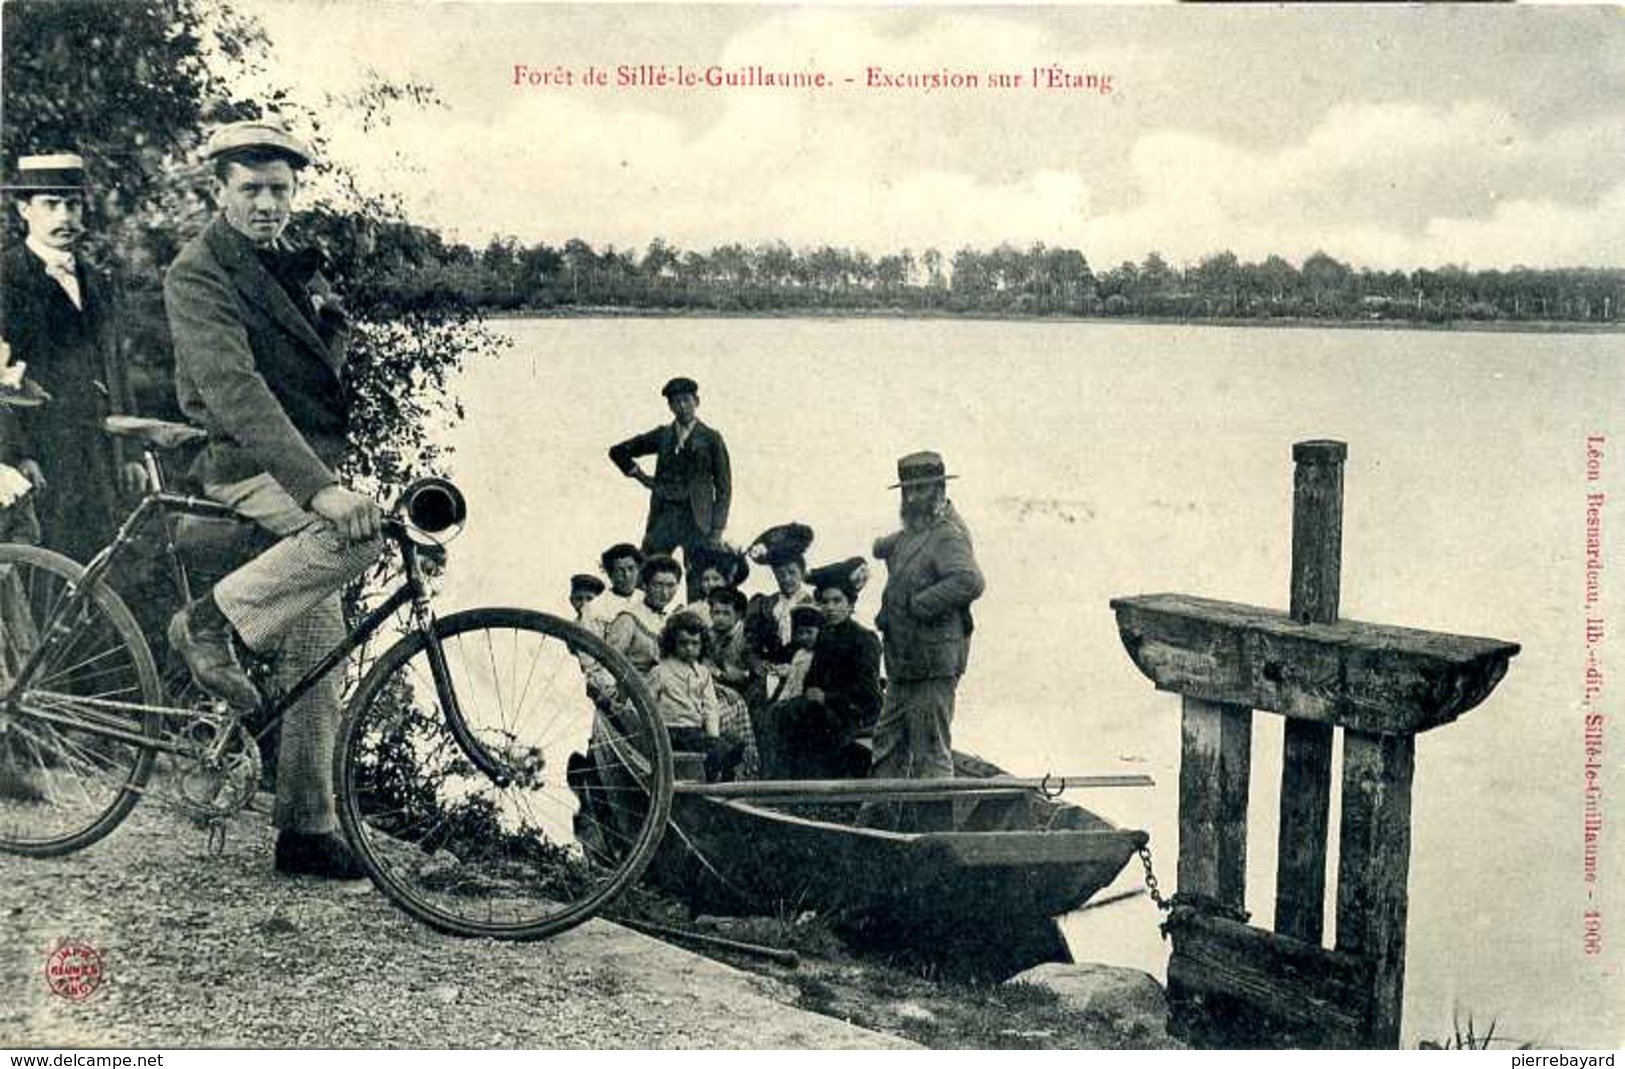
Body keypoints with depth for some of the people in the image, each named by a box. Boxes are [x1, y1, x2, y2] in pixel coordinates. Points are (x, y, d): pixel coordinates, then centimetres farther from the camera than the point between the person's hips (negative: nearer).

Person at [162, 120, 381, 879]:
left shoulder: (291, 268, 15)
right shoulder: (198, 275, -12)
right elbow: (235, 390, -27)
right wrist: (321, 487, -37)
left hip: (308, 462, 8)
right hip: (246, 469, -8)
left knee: (316, 656, 4)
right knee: (358, 534, -34)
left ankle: (306, 831, 11)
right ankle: (211, 623, -15)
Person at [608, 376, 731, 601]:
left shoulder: (711, 439, 5)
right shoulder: (662, 436, 13)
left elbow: (723, 488, 3)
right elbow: (618, 451, 24)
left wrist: (716, 530, -5)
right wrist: (640, 475, 12)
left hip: (696, 519, -3)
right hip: (663, 516, 3)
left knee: (700, 587, -6)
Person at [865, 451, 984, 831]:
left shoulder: (948, 536, -15)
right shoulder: (910, 535, 14)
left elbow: (969, 582, -32)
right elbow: (886, 548, 40)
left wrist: (916, 604, -25)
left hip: (933, 666, -10)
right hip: (902, 666, 10)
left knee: (931, 753, -5)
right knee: (889, 744, 17)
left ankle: (938, 832, 1)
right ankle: (877, 821, 27)